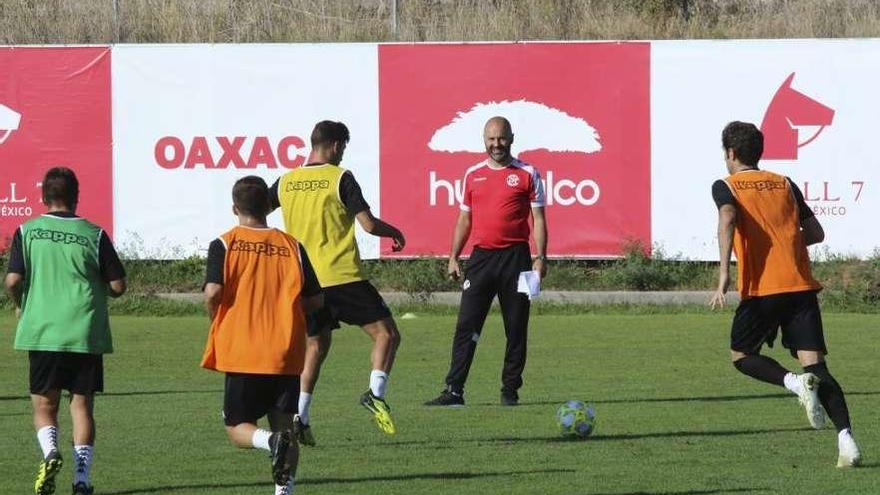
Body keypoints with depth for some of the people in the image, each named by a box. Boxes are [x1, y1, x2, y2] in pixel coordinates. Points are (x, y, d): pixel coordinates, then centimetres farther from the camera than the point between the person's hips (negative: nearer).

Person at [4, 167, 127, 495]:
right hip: (86, 333, 0)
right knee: (82, 405, 8)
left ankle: (50, 452, -19)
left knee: (44, 405, 9)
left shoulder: (27, 232, 0)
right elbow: (118, 285, 0)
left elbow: (13, 281, -7)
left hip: (41, 331, 0)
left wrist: (20, 306, 14)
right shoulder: (94, 234, 0)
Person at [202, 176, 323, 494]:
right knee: (284, 423, 9)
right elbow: (315, 300, 5)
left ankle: (271, 441, -24)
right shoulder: (291, 246, 5)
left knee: (238, 429, 8)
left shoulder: (225, 244, -3)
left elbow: (213, 292, -15)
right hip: (286, 357, 2)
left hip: (240, 352, -2)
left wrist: (216, 323, 5)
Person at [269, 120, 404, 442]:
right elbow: (368, 224, -11)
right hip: (342, 276, -5)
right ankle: (375, 393, -20)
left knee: (316, 346, 17)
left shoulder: (286, 182, 8)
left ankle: (300, 416, 7)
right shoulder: (340, 178, -6)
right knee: (386, 333, 1)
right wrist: (394, 233, 8)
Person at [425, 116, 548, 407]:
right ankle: (454, 391, -6)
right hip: (481, 257, 2)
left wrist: (540, 257, -7)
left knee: (516, 329, 2)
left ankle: (510, 391, 10)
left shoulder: (527, 174, 3)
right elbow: (464, 219, 17)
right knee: (466, 327, -5)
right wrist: (454, 257, 11)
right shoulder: (473, 175, 12)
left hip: (515, 257, -2)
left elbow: (538, 219, 2)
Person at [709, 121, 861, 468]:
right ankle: (846, 438, -23)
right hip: (802, 286, 4)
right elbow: (816, 233, 16)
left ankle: (796, 382, -13)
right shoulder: (785, 185, 18)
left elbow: (728, 219, -17)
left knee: (742, 355, 17)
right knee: (814, 363, -2)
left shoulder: (726, 187, 6)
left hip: (761, 288, -3)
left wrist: (724, 273, -22)